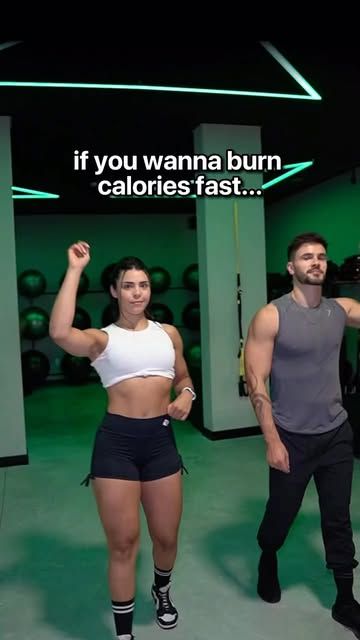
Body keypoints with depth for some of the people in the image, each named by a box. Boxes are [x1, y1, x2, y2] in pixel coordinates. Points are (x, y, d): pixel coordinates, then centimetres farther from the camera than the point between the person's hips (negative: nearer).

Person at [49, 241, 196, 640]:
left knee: (166, 537, 17)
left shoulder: (169, 333, 9)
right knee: (123, 542, 6)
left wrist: (186, 395, -3)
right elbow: (59, 333, -25)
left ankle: (162, 592, 52)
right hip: (116, 441, -3)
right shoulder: (102, 339, -4)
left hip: (161, 439, 4)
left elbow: (183, 377, 22)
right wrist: (75, 269, -18)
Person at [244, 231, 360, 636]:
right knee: (282, 512, 16)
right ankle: (268, 560, 48)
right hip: (292, 438, -3)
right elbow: (256, 382, -15)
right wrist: (272, 441, -16)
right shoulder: (270, 316, -13)